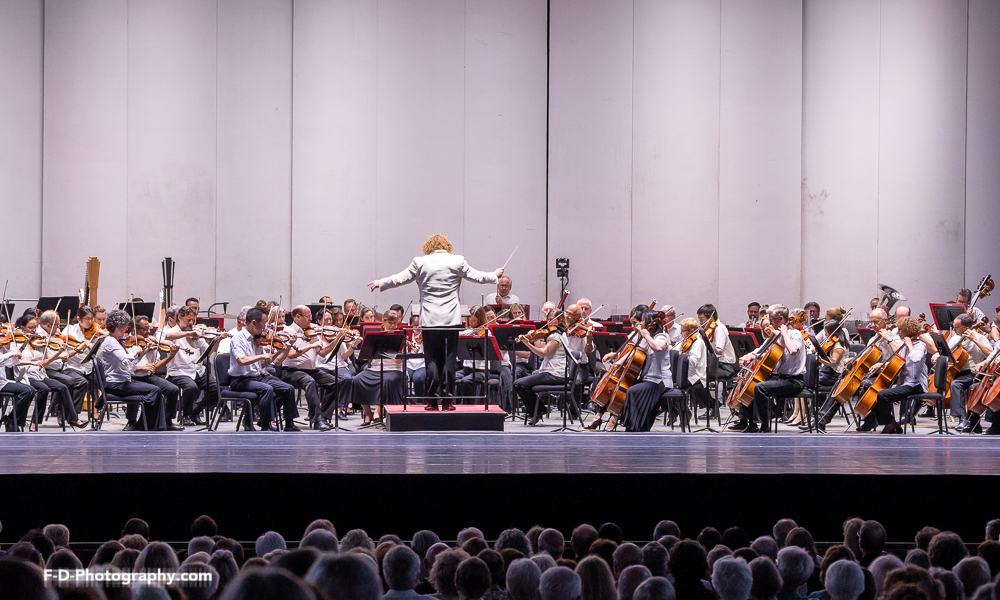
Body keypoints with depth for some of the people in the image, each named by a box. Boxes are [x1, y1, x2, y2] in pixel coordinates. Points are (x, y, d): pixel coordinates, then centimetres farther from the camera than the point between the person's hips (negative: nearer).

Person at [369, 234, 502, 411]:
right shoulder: (458, 261, 1)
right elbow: (476, 276, 10)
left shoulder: (420, 263, -1)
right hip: (451, 317, 0)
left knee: (432, 358, 6)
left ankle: (433, 400, 1)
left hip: (429, 318, 0)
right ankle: (447, 401, 2)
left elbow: (401, 278, 6)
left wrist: (380, 283, 22)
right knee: (449, 358, 4)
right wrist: (495, 276, 29)